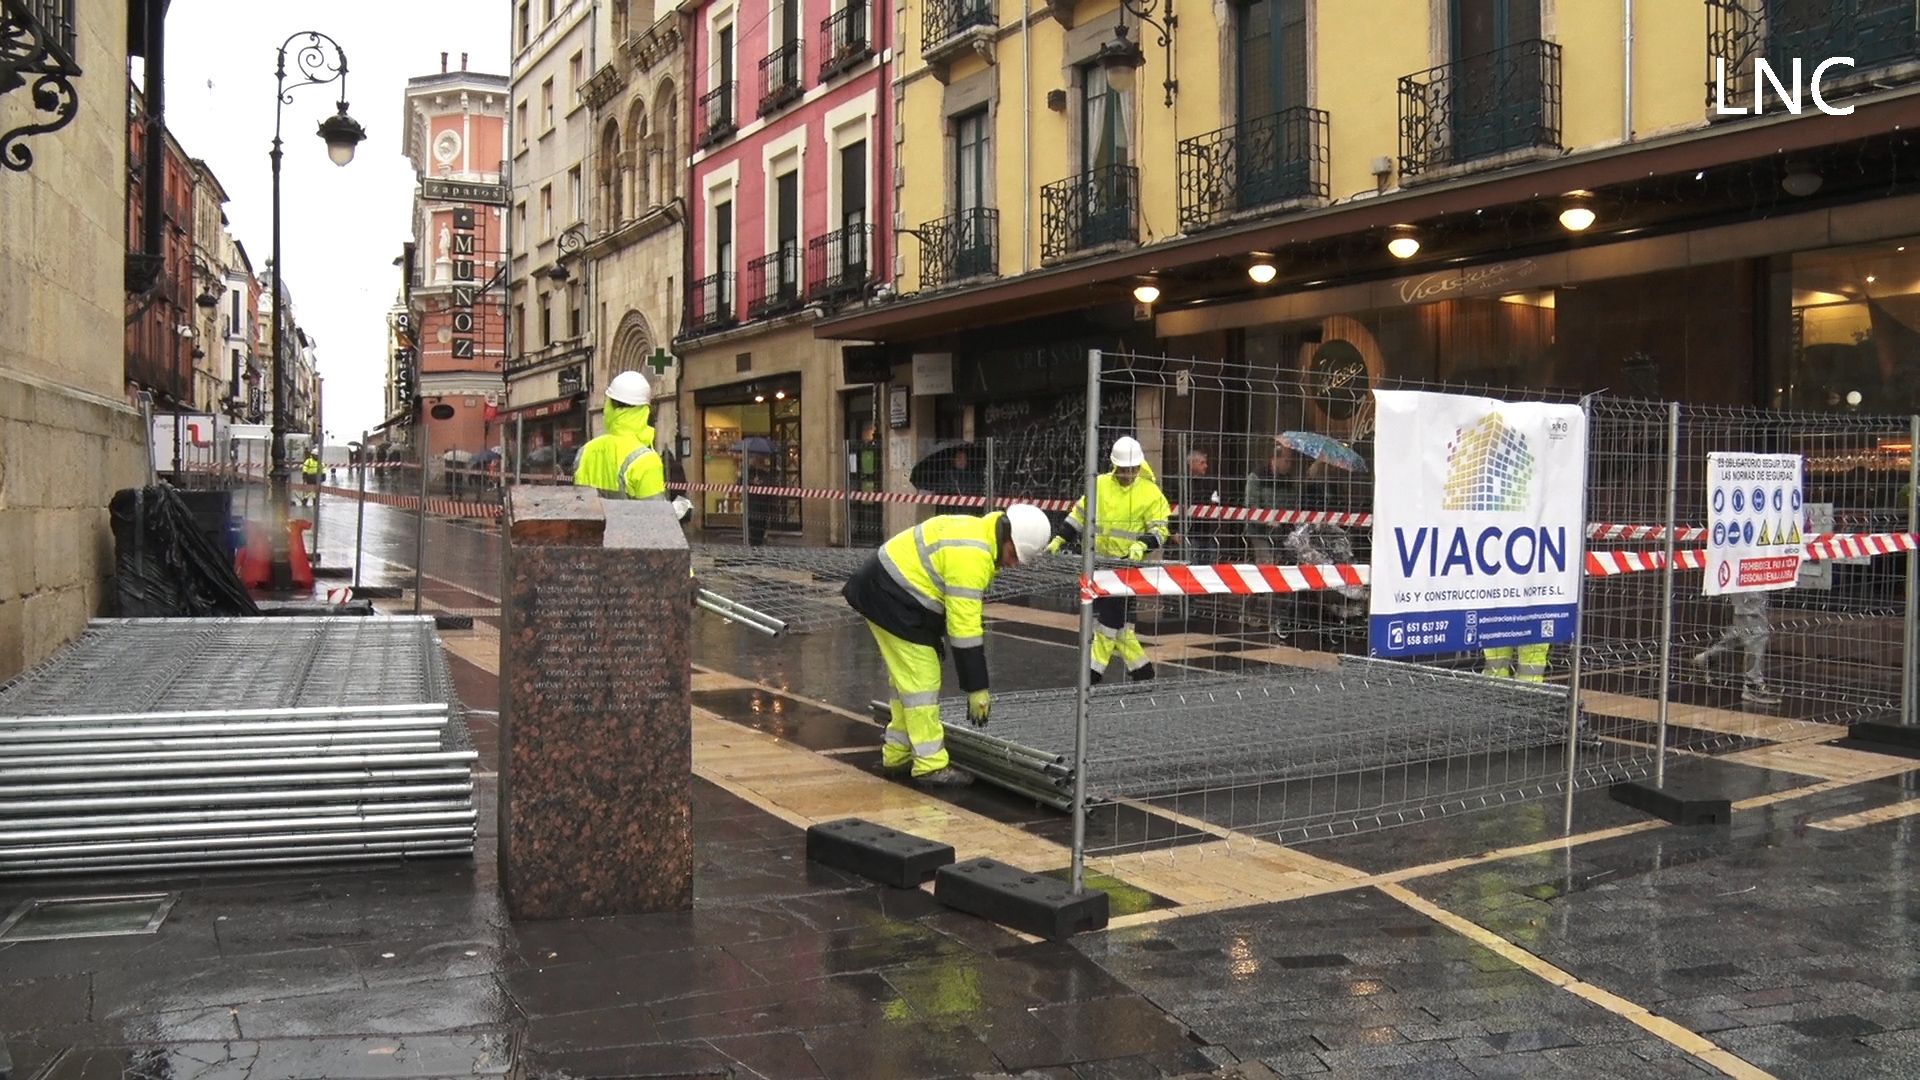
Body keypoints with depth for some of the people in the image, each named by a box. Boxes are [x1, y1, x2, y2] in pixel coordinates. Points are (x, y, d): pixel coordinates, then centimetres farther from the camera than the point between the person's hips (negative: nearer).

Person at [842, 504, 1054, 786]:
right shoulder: (970, 556, -24)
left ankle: (897, 753, 26)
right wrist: (976, 689, -20)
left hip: (884, 591, 11)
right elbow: (964, 628, -24)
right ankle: (930, 765, -1)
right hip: (891, 597, -11)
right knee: (922, 681, -6)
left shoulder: (976, 532, 7)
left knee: (909, 677, 17)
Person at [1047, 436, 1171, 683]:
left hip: (1128, 562, -5)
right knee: (1119, 619, 9)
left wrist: (1141, 544, -23)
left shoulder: (1150, 493, -6)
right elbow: (1079, 515, 12)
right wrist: (1059, 540, 8)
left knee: (1111, 615, -7)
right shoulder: (1100, 485, 4)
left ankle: (1096, 668, -1)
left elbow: (1159, 530, -5)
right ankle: (1141, 667, 19)